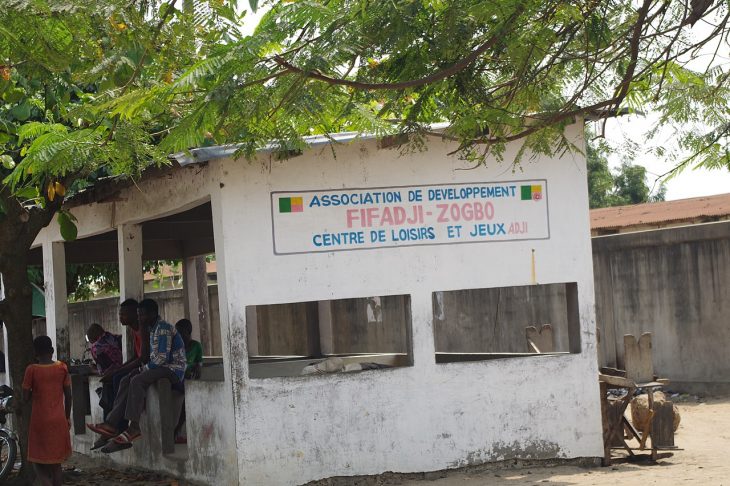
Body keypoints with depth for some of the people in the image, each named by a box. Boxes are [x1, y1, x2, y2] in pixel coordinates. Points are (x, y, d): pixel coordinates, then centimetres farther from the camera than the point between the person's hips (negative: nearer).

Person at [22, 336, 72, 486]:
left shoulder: (32, 370, -10)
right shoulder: (62, 368, -3)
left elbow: (25, 397, -6)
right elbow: (68, 395, 3)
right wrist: (67, 417, 15)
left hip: (40, 421, -3)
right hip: (59, 420, 3)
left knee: (39, 461, 6)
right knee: (56, 461, 14)